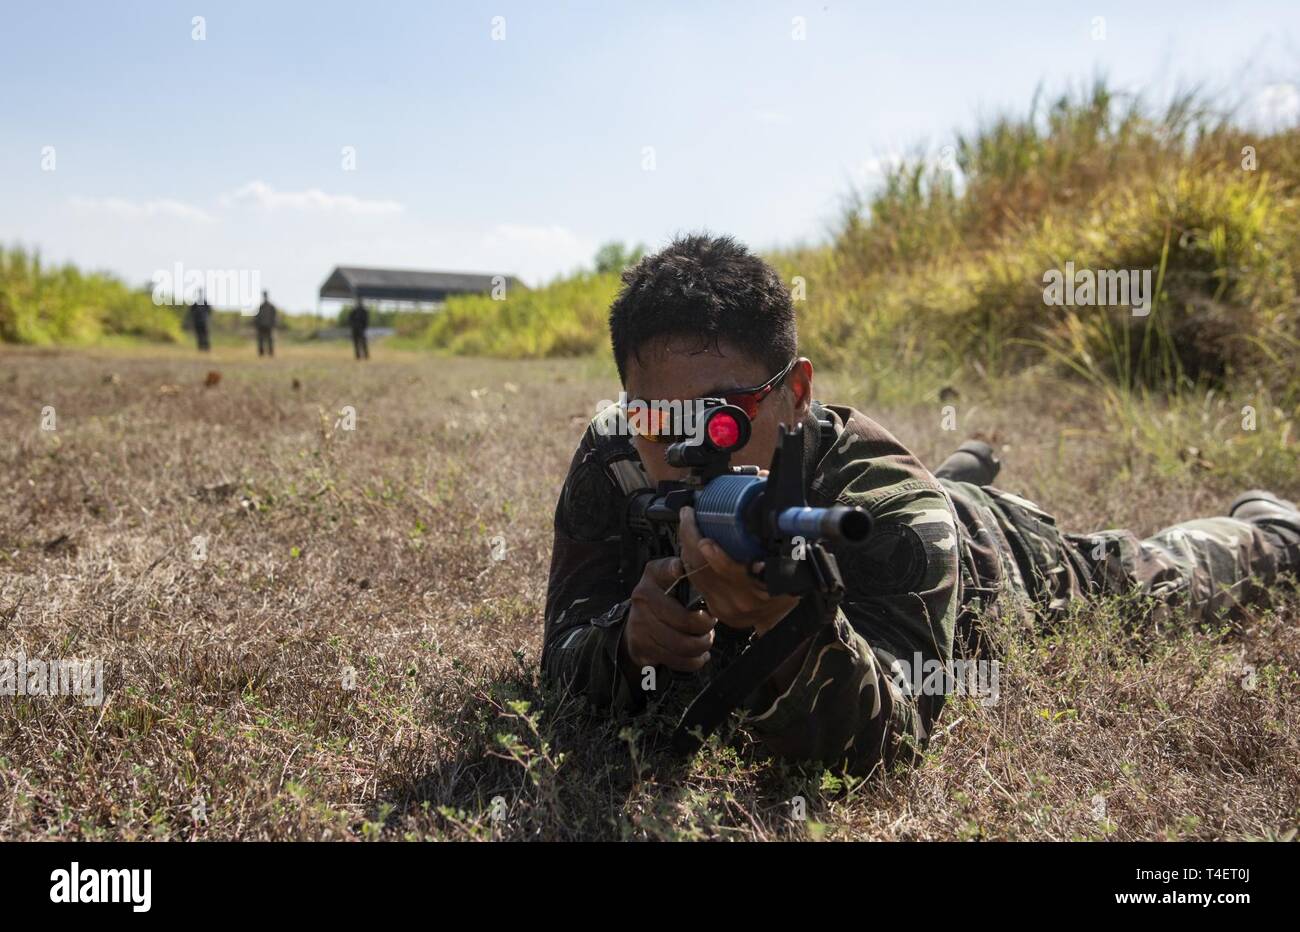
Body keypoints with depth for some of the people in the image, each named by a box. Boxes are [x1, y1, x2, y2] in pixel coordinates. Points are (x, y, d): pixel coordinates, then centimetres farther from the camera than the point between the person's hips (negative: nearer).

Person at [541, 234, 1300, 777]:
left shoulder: (894, 510, -46)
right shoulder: (611, 461, -34)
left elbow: (887, 743, -49)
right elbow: (562, 664, -32)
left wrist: (787, 622, -68)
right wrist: (627, 641, -55)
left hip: (994, 558, -2)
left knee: (1159, 578, 27)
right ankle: (967, 465, 67)